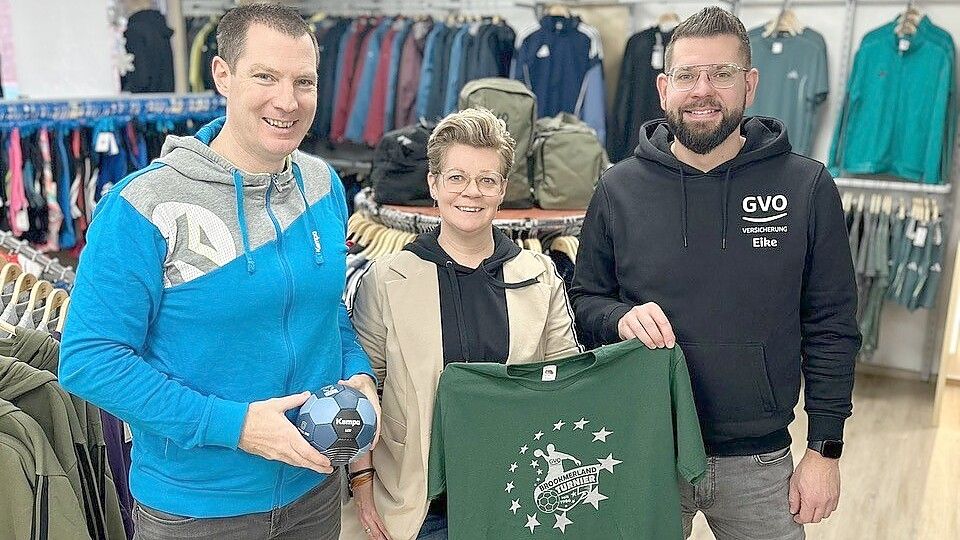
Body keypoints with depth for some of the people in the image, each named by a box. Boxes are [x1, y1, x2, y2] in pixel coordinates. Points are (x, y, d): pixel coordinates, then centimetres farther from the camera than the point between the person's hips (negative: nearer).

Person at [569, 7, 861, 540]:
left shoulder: (807, 187, -4)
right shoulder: (618, 189, -2)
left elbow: (830, 329, -1)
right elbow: (583, 300, 6)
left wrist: (825, 450, -2)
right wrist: (620, 317, -16)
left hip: (760, 461, 0)